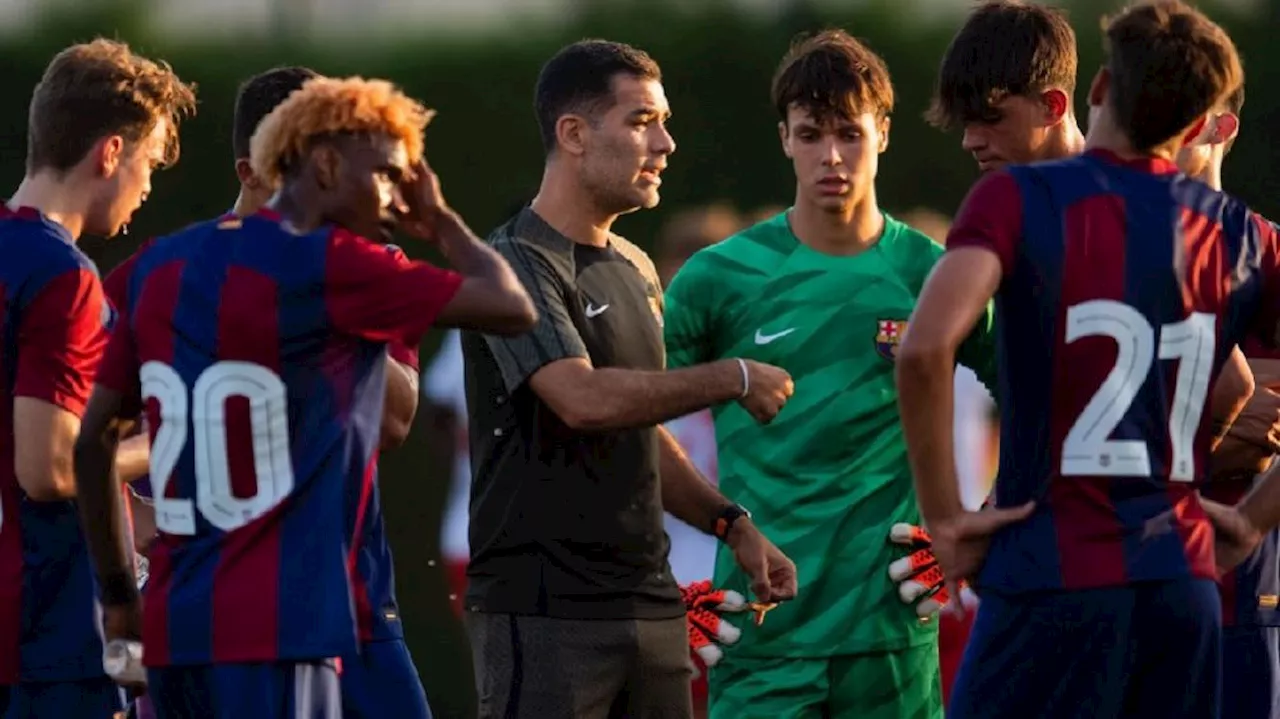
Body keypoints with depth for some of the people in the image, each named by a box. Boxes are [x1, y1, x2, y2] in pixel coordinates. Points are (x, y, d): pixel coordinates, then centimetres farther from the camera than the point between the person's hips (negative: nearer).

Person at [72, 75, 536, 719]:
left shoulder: (163, 265, 12)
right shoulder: (331, 268, -9)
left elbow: (93, 442, 14)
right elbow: (512, 309, -7)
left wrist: (116, 593, 21)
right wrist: (442, 222, 11)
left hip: (174, 622, 8)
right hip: (276, 627, -8)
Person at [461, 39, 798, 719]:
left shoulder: (634, 270, 19)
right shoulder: (518, 264, -10)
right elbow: (584, 400, -24)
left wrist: (730, 524, 13)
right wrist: (733, 380, -14)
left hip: (650, 605, 8)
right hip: (543, 612, -8)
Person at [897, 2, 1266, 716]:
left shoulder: (1023, 197, -5)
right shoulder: (1238, 233, 8)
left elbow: (926, 348, -19)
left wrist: (944, 515, -10)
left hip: (1057, 579, -4)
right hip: (1186, 583, 4)